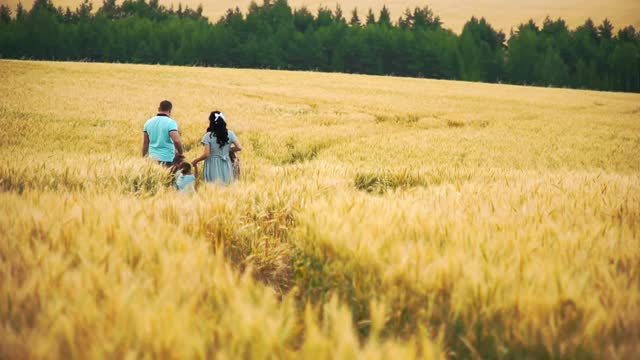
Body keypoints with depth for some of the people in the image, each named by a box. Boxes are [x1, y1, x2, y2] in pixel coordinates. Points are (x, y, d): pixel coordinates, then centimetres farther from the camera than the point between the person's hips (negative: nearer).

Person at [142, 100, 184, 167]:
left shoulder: (149, 122, 8)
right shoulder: (170, 122, -10)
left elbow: (145, 143, 12)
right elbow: (176, 141, -21)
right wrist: (180, 153, -5)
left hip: (152, 157, 5)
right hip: (167, 158, -5)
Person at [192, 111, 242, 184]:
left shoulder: (208, 136, -11)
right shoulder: (230, 134, -1)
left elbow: (206, 154, -14)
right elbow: (239, 147, -4)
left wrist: (195, 161, 1)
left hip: (213, 166, -3)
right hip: (226, 166, 3)